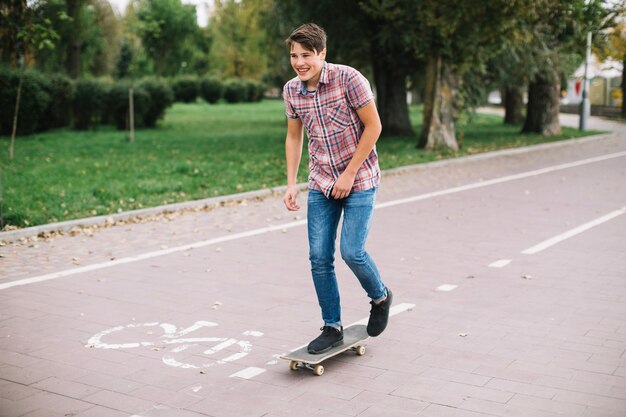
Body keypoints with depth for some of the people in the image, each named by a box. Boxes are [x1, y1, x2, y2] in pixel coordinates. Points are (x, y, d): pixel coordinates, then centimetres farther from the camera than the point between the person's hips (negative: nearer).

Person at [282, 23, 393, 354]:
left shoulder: (349, 79, -15)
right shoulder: (291, 90, 0)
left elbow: (373, 127, -12)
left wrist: (350, 174, -13)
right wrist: (291, 185, 5)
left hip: (359, 181, -5)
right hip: (321, 185, 5)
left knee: (351, 251, -11)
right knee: (319, 257, 1)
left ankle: (380, 297, 21)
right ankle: (332, 328, 16)